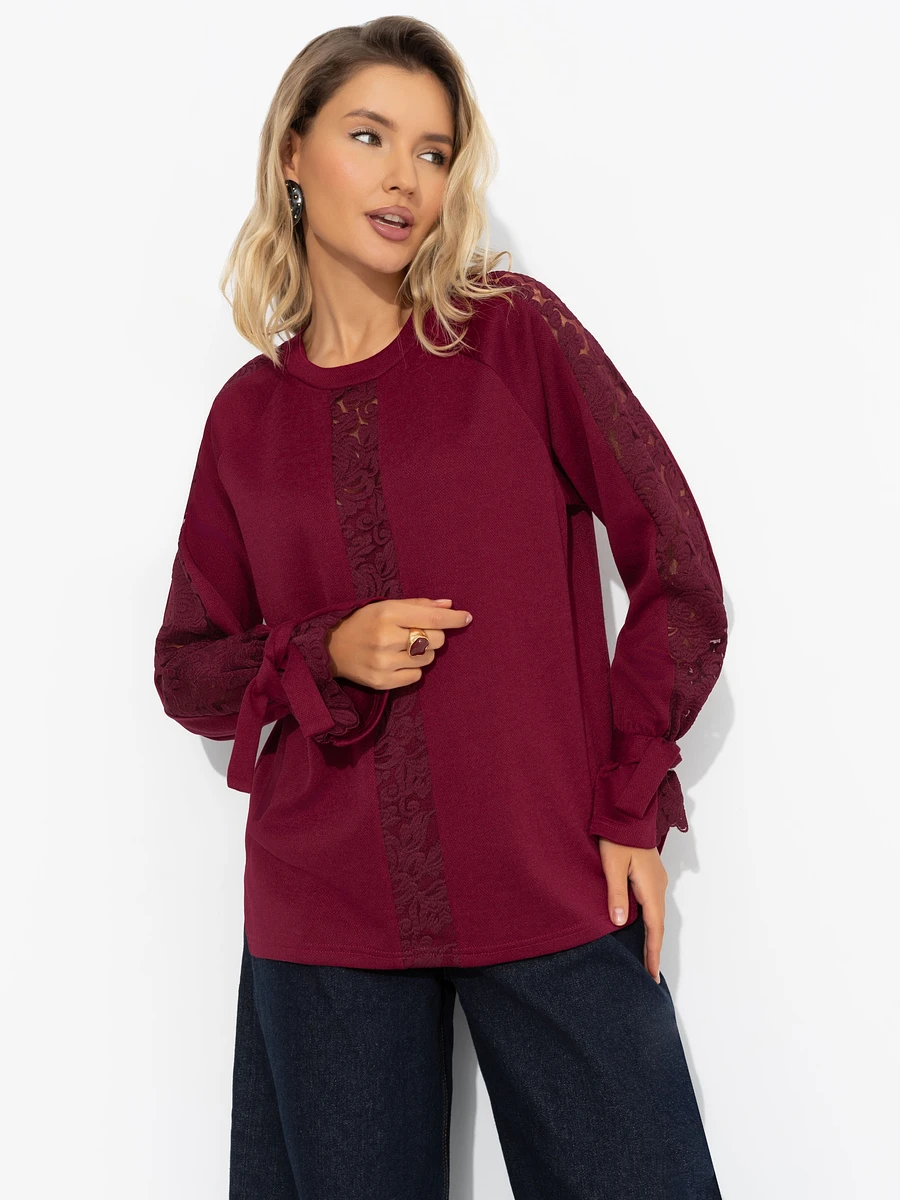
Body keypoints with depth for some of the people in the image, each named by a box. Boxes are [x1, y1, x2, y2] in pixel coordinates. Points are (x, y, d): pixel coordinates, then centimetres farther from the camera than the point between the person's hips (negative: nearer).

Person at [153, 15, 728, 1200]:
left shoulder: (520, 334, -1)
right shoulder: (248, 413, 6)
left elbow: (678, 573, -1)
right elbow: (189, 666, 10)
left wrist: (632, 809, -5)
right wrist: (326, 656, -9)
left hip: (554, 889, -1)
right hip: (325, 915, 2)